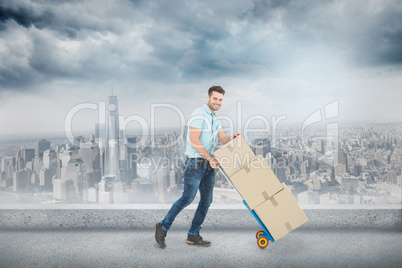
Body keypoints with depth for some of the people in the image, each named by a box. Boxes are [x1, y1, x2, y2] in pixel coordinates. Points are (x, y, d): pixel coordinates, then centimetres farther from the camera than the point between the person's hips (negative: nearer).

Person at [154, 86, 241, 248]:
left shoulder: (214, 119, 17)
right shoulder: (199, 115, -13)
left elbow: (223, 139, 10)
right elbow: (194, 141, -20)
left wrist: (231, 139, -13)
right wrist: (210, 158, -17)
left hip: (209, 165, 9)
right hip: (195, 163, -9)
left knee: (206, 200, 7)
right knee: (187, 199, -8)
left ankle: (193, 235, 17)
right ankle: (163, 227, 9)